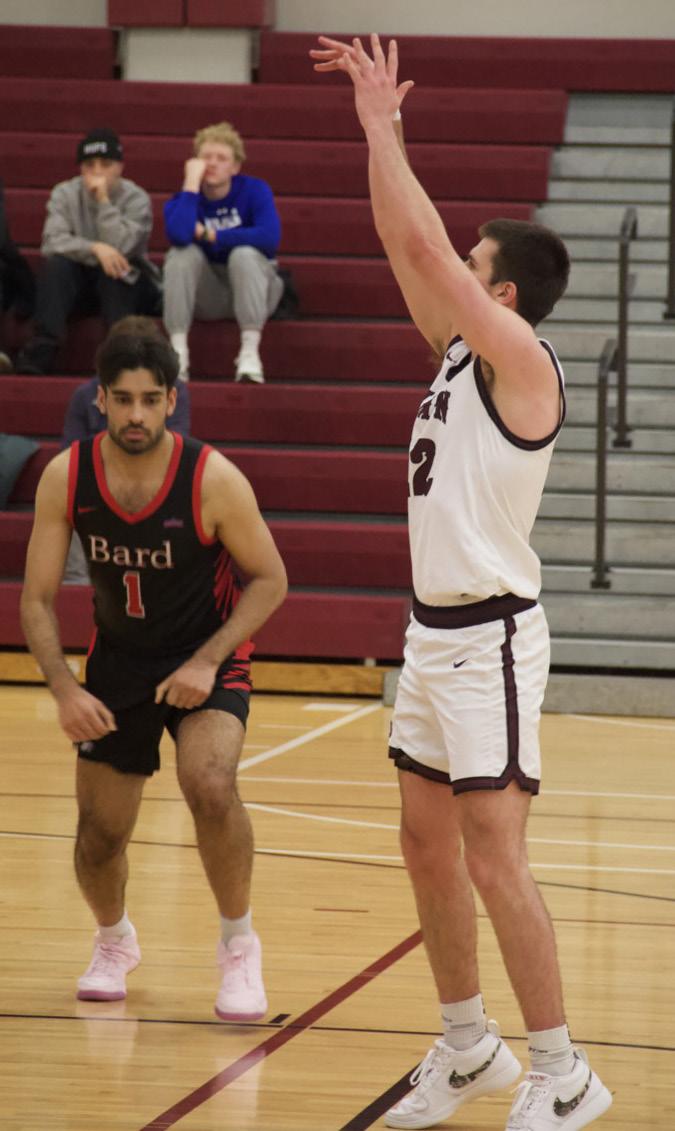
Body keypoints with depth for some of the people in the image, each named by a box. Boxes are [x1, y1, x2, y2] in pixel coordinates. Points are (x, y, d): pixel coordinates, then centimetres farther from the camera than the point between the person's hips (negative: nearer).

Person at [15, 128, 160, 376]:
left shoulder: (136, 199, -8)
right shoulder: (64, 194, -1)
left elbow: (120, 247, -23)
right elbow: (52, 242, -18)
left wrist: (104, 200, -24)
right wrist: (95, 248, -32)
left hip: (127, 284, -1)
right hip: (79, 281, 1)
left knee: (114, 269, -34)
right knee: (56, 263, -29)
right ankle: (41, 351, -37)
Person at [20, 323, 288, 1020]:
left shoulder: (213, 480, -23)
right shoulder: (66, 478, -15)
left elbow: (269, 579, -11)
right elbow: (36, 600, -8)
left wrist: (207, 661, -22)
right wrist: (64, 690, -22)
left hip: (205, 662, -3)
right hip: (117, 661, 3)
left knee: (211, 788, -29)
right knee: (100, 834, 7)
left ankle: (239, 945, -6)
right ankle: (113, 942, 41)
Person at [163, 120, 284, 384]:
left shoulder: (254, 191, -9)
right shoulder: (185, 197, -7)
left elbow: (270, 237, -28)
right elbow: (179, 235, -31)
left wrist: (210, 236, -21)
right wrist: (192, 182, -25)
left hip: (250, 288, -1)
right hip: (205, 298, 1)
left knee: (244, 254, -30)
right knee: (182, 254, -25)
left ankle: (249, 352, -33)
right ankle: (178, 351, -28)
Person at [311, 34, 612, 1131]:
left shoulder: (521, 362, -15)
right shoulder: (459, 348, 9)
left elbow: (421, 243, -19)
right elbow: (405, 241, 13)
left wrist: (378, 123, -11)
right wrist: (377, 123, 9)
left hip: (491, 639, -9)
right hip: (435, 630, 9)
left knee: (494, 861, -11)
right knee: (427, 847, 13)